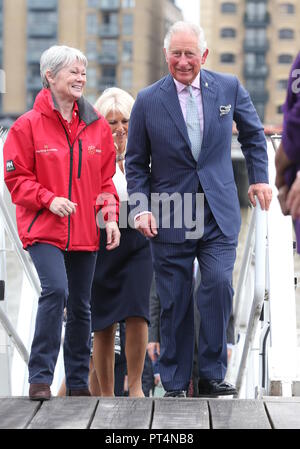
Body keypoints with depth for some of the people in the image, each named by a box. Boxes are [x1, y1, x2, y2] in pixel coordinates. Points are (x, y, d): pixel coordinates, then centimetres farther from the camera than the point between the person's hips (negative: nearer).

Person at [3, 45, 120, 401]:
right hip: (44, 229, -5)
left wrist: (111, 217, 1)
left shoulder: (97, 126, 8)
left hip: (85, 232, 5)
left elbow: (106, 180, 14)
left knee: (80, 305, 10)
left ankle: (78, 382, 21)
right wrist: (48, 199, -18)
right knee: (55, 290, -23)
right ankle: (40, 377, -15)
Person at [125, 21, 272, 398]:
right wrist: (141, 208, -5)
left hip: (219, 214, 1)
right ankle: (175, 385, 12)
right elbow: (136, 164, 6)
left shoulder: (228, 88, 3)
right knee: (174, 302, 1)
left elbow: (253, 133, 20)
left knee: (219, 283, -16)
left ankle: (211, 376, -3)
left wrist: (259, 177, 12)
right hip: (170, 217, 0)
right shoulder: (148, 101, -1)